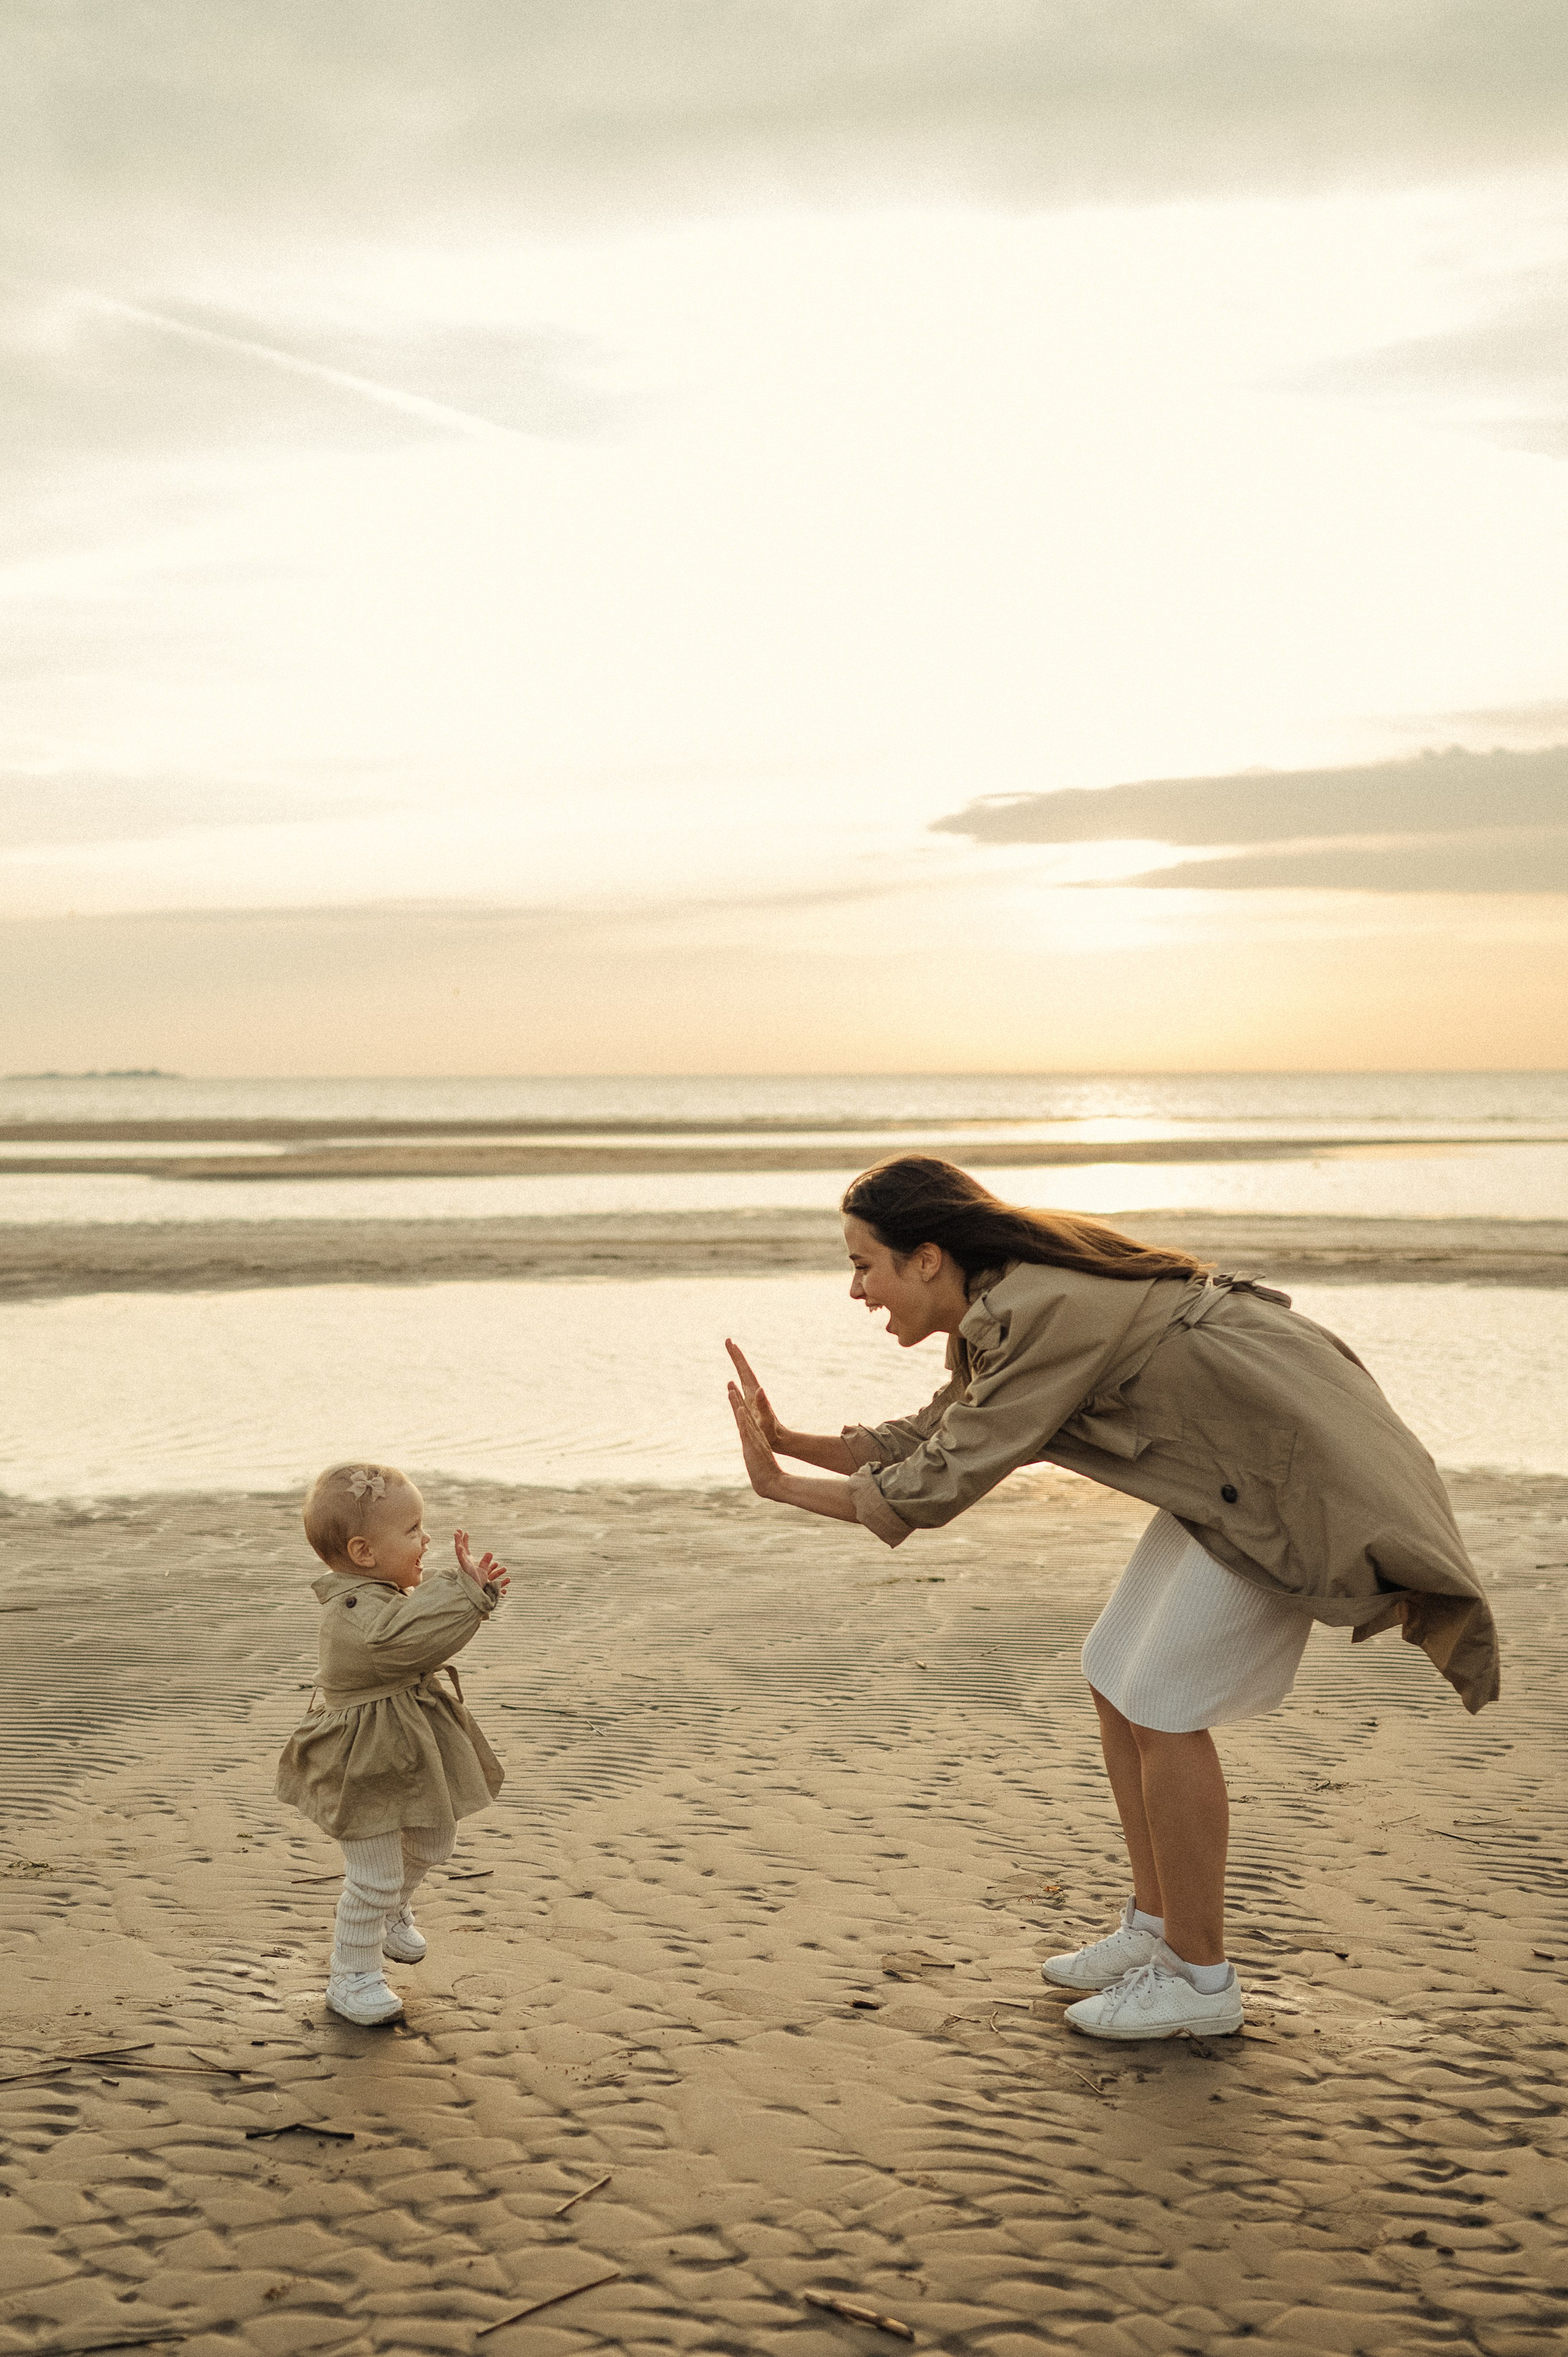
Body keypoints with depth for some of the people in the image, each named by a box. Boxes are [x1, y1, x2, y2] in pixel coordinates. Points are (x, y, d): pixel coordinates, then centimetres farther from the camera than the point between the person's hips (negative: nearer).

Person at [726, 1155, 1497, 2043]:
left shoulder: (1040, 1316, -26)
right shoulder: (1005, 1307, 5)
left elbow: (937, 1487, -23)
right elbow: (931, 1439, 12)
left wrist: (783, 1488, -14)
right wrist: (787, 1440, 2)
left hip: (1288, 1463, -10)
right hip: (1236, 1462, 10)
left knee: (1161, 1705, -6)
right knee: (1117, 1684, 11)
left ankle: (1201, 1977, 6)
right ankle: (1156, 1928, 23)